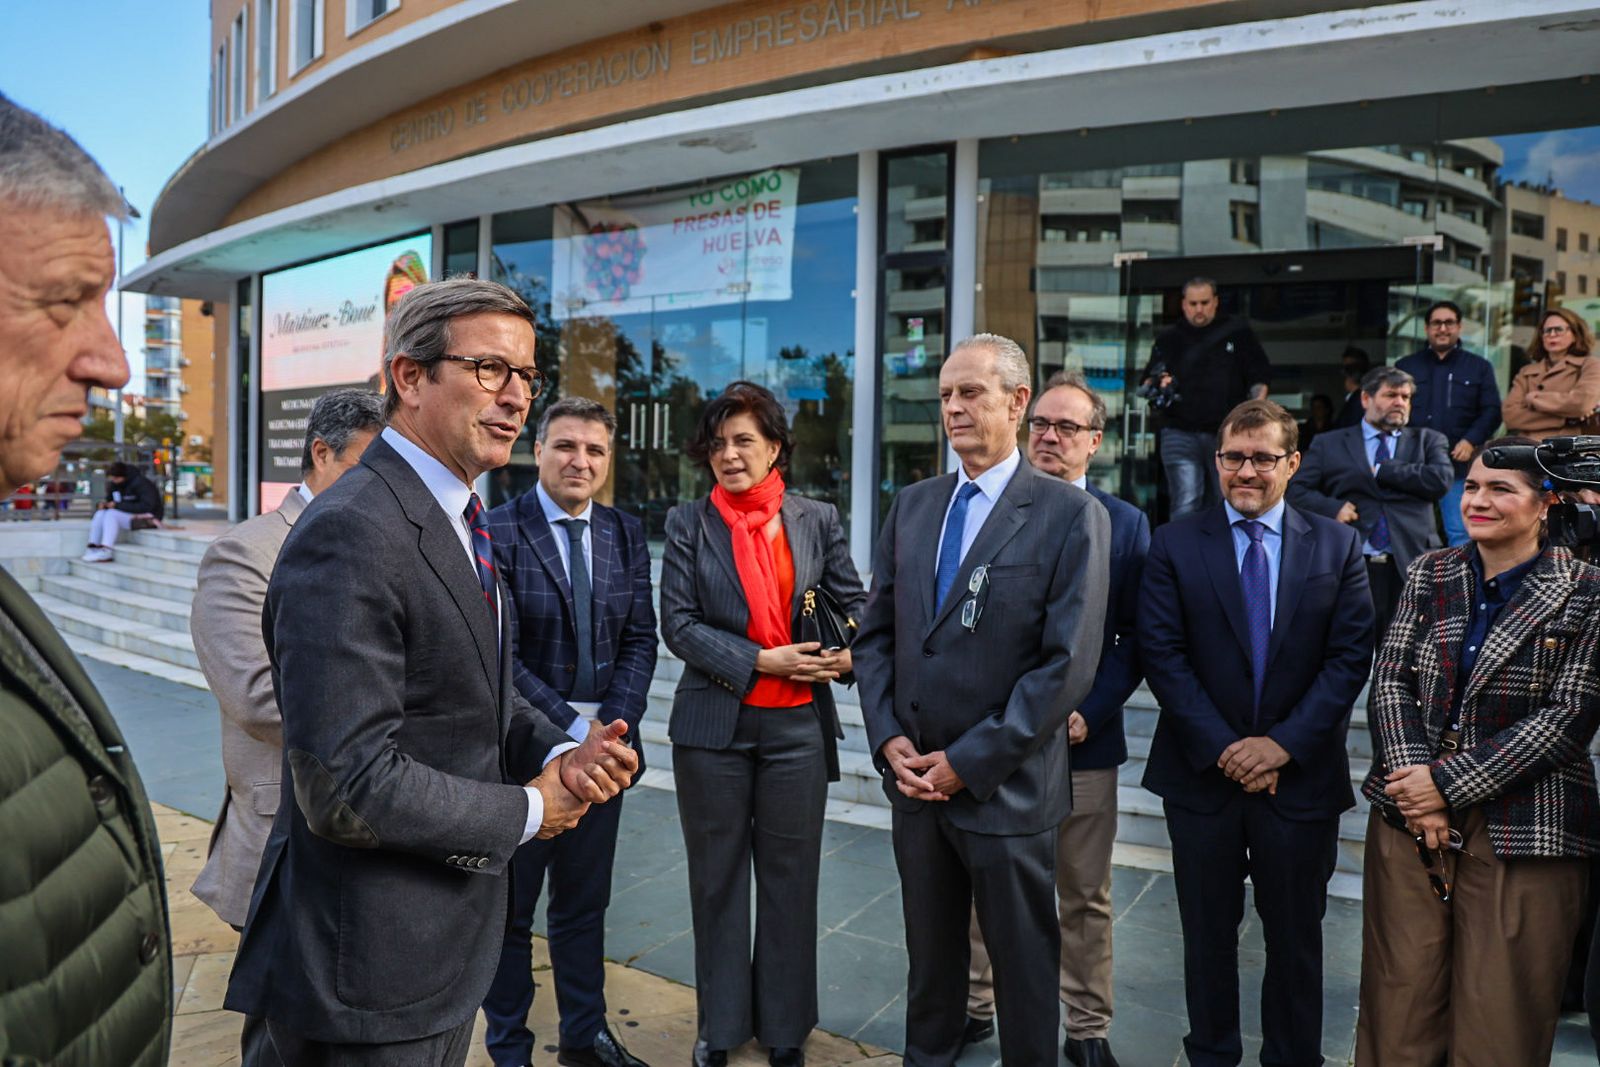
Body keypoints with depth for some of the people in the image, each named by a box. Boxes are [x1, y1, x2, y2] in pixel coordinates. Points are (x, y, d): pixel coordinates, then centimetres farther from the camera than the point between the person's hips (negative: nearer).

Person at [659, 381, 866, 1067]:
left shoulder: (817, 520, 3)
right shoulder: (688, 523, 0)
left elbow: (853, 602, 8)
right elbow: (677, 624, -6)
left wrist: (853, 652, -15)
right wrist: (760, 662, -16)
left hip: (797, 726, 1)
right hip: (713, 725, 0)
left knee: (790, 878, 11)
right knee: (717, 877, 12)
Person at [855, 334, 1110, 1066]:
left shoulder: (1071, 515, -10)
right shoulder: (912, 505, 7)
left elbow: (1069, 663, -16)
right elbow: (876, 634, 9)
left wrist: (969, 761, -15)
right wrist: (889, 738, -4)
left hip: (1006, 788, -4)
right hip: (915, 779, 5)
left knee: (1023, 964, 14)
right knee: (929, 955, 20)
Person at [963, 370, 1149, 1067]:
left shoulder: (1125, 525, 2)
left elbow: (1135, 639, 0)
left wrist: (1089, 713, -11)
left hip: (1082, 741, 0)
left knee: (1084, 898, 12)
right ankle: (974, 1006, 31)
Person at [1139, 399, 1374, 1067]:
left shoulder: (1338, 546, 2)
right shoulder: (1174, 545, -1)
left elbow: (1351, 656, -3)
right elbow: (1161, 654, -7)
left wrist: (1283, 743, -13)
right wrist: (1222, 747, -13)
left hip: (1301, 775, 1)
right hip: (1202, 773, 0)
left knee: (1296, 936, 14)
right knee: (1208, 933, 14)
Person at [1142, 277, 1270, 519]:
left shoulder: (1238, 332, 9)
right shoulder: (1168, 338, 11)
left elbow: (1259, 379, 9)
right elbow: (1148, 382, 13)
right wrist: (1159, 383, -10)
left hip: (1227, 434, 1)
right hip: (1180, 434, -1)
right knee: (1185, 506, -12)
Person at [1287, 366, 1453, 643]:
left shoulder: (1428, 440, 16)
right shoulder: (1329, 444, 13)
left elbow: (1441, 479, -3)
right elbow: (1296, 490, 7)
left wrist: (1381, 470, -2)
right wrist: (1332, 507, -10)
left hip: (1411, 568, 1)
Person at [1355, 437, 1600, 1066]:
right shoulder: (1429, 574, 8)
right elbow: (1391, 680, 3)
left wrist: (1448, 782, -14)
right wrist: (1414, 786, -10)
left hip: (1522, 832, -3)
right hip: (1408, 818, 3)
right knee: (1398, 1006, 8)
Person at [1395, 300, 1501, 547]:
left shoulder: (1479, 367, 13)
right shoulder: (1405, 366, 14)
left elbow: (1491, 411, 6)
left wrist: (1471, 441, -10)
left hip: (1458, 463, 0)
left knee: (1460, 532, -3)